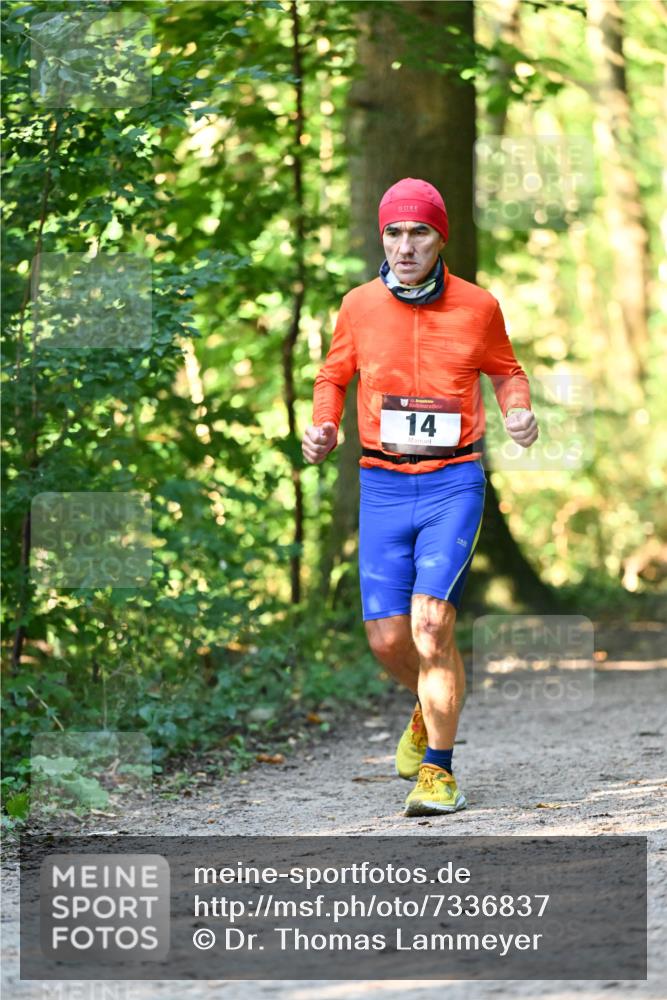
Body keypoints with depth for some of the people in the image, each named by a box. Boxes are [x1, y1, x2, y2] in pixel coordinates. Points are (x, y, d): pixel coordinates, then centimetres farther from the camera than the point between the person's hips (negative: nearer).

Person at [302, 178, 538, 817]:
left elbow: (504, 369, 17)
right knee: (387, 638, -1)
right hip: (383, 485, 2)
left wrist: (518, 411, -4)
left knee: (430, 621, -18)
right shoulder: (359, 306, 2)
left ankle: (438, 772, -7)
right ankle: (432, 705, 34)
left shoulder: (477, 306, -1)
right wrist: (322, 429, -2)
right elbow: (333, 377, 18)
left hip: (454, 482, -2)